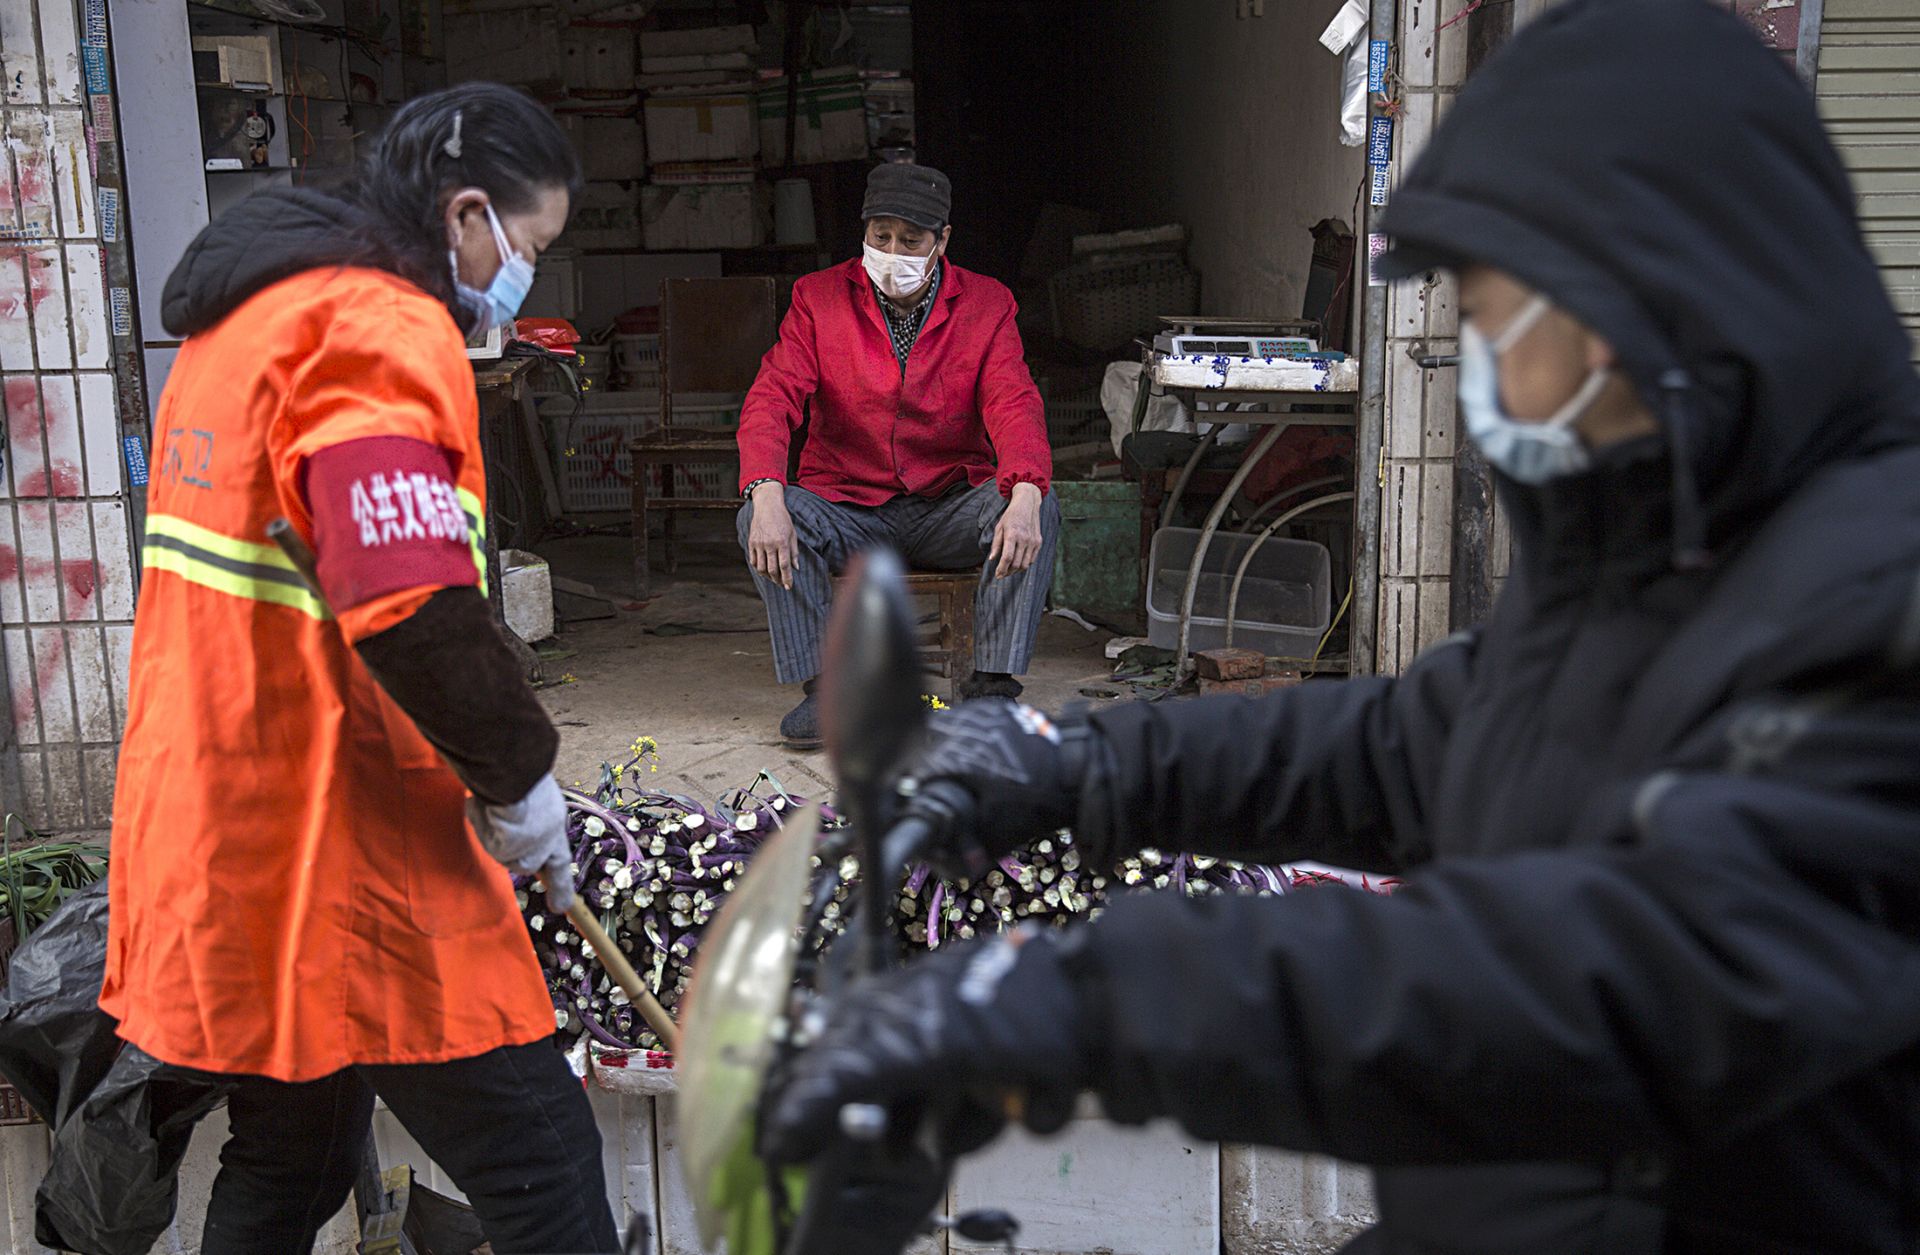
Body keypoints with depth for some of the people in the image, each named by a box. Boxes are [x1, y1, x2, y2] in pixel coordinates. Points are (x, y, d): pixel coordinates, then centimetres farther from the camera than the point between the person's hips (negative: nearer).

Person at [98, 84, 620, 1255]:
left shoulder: (246, 321, 17)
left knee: (289, 1160, 23)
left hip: (213, 830, 10)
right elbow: (412, 608, -28)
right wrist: (519, 772, -14)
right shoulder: (385, 326, -16)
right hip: (342, 853, -10)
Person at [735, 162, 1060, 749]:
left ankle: (992, 685, -21)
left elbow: (1015, 405, -15)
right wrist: (767, 497, -33)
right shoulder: (819, 298, -1)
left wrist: (1025, 496, -37)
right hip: (847, 507, 0)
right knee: (759, 518, -27)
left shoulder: (986, 304, -1)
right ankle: (823, 687, -17)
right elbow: (773, 397, -12)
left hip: (950, 509, 0)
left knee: (1039, 508, -28)